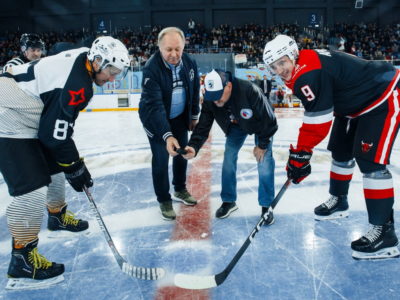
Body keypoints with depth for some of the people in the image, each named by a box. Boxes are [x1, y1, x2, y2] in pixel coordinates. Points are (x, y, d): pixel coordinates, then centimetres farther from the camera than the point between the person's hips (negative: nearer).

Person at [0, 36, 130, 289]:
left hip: (25, 117, 11)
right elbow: (56, 135, -23)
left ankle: (58, 217, 45)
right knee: (33, 190, -12)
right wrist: (75, 168, -9)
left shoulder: (80, 58, 3)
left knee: (54, 168, 22)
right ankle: (22, 262, 2)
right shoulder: (78, 84, -27)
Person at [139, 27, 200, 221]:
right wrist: (167, 135, -44)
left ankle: (180, 190, 36)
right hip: (155, 120, -5)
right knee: (161, 159, -2)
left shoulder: (189, 63, -11)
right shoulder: (152, 68, -28)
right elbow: (154, 105, -35)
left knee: (182, 153, 15)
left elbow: (194, 90, 5)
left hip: (180, 118, 5)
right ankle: (164, 200, 17)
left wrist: (194, 115, 11)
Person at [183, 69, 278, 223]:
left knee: (264, 160, -11)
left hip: (261, 123, -4)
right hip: (236, 125, 4)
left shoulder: (249, 91, -43)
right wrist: (193, 146, -45)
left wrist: (262, 144, -21)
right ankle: (229, 201, 14)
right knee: (229, 157, -2)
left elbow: (268, 119, -31)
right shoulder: (209, 100, -28)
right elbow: (203, 126, -26)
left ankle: (267, 205, 3)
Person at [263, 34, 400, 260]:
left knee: (370, 161, -19)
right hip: (356, 102, 11)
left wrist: (300, 155, -21)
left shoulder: (309, 73, -30)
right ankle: (339, 201, 37)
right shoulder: (301, 70, 1)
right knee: (341, 151, 18)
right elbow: (316, 113, 11)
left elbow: (318, 120, -29)